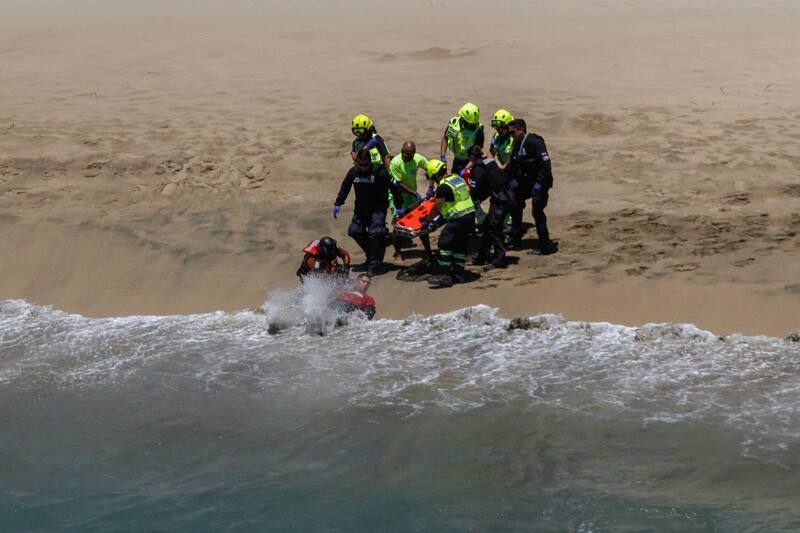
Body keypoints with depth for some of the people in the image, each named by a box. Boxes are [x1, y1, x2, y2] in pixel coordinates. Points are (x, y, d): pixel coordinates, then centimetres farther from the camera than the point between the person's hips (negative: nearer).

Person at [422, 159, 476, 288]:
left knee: (444, 244, -6)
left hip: (458, 220, -9)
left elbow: (435, 208, -13)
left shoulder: (443, 187, -15)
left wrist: (427, 221, 1)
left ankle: (445, 276, -8)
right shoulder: (458, 178, 11)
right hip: (471, 216, 9)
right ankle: (459, 274, 18)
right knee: (460, 246, 15)